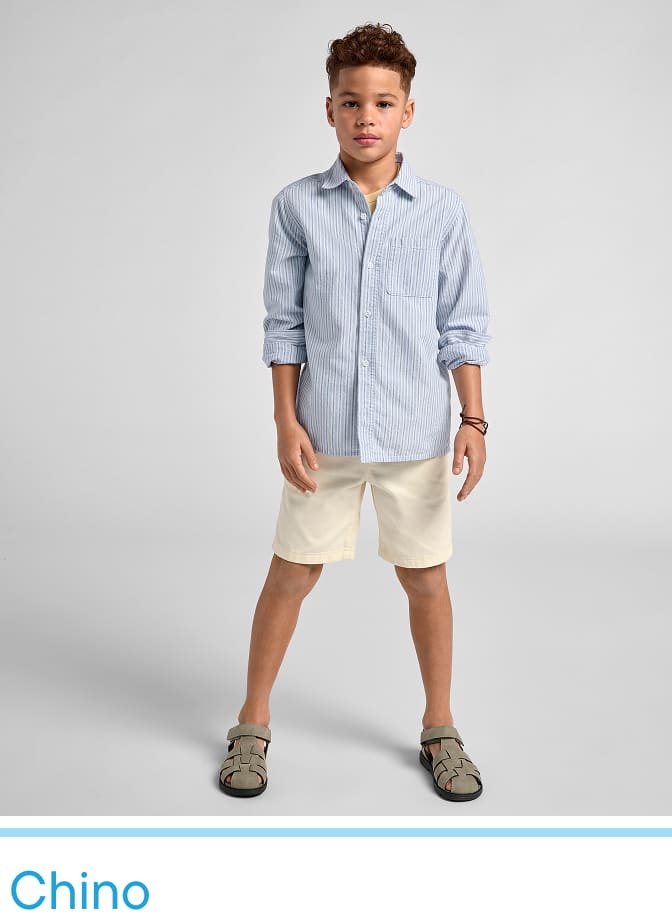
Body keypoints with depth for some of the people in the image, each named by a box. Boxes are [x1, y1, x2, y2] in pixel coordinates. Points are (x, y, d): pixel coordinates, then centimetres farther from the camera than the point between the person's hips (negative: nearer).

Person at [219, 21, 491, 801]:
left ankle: (440, 731, 30)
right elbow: (284, 323, 2)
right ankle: (252, 727, 27)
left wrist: (473, 420, -5)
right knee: (291, 574, 8)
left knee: (425, 580, 10)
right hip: (324, 434, 0)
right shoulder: (296, 207, 0)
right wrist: (287, 423, -4)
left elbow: (462, 326, 3)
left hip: (415, 434, 1)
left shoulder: (442, 210, 0)